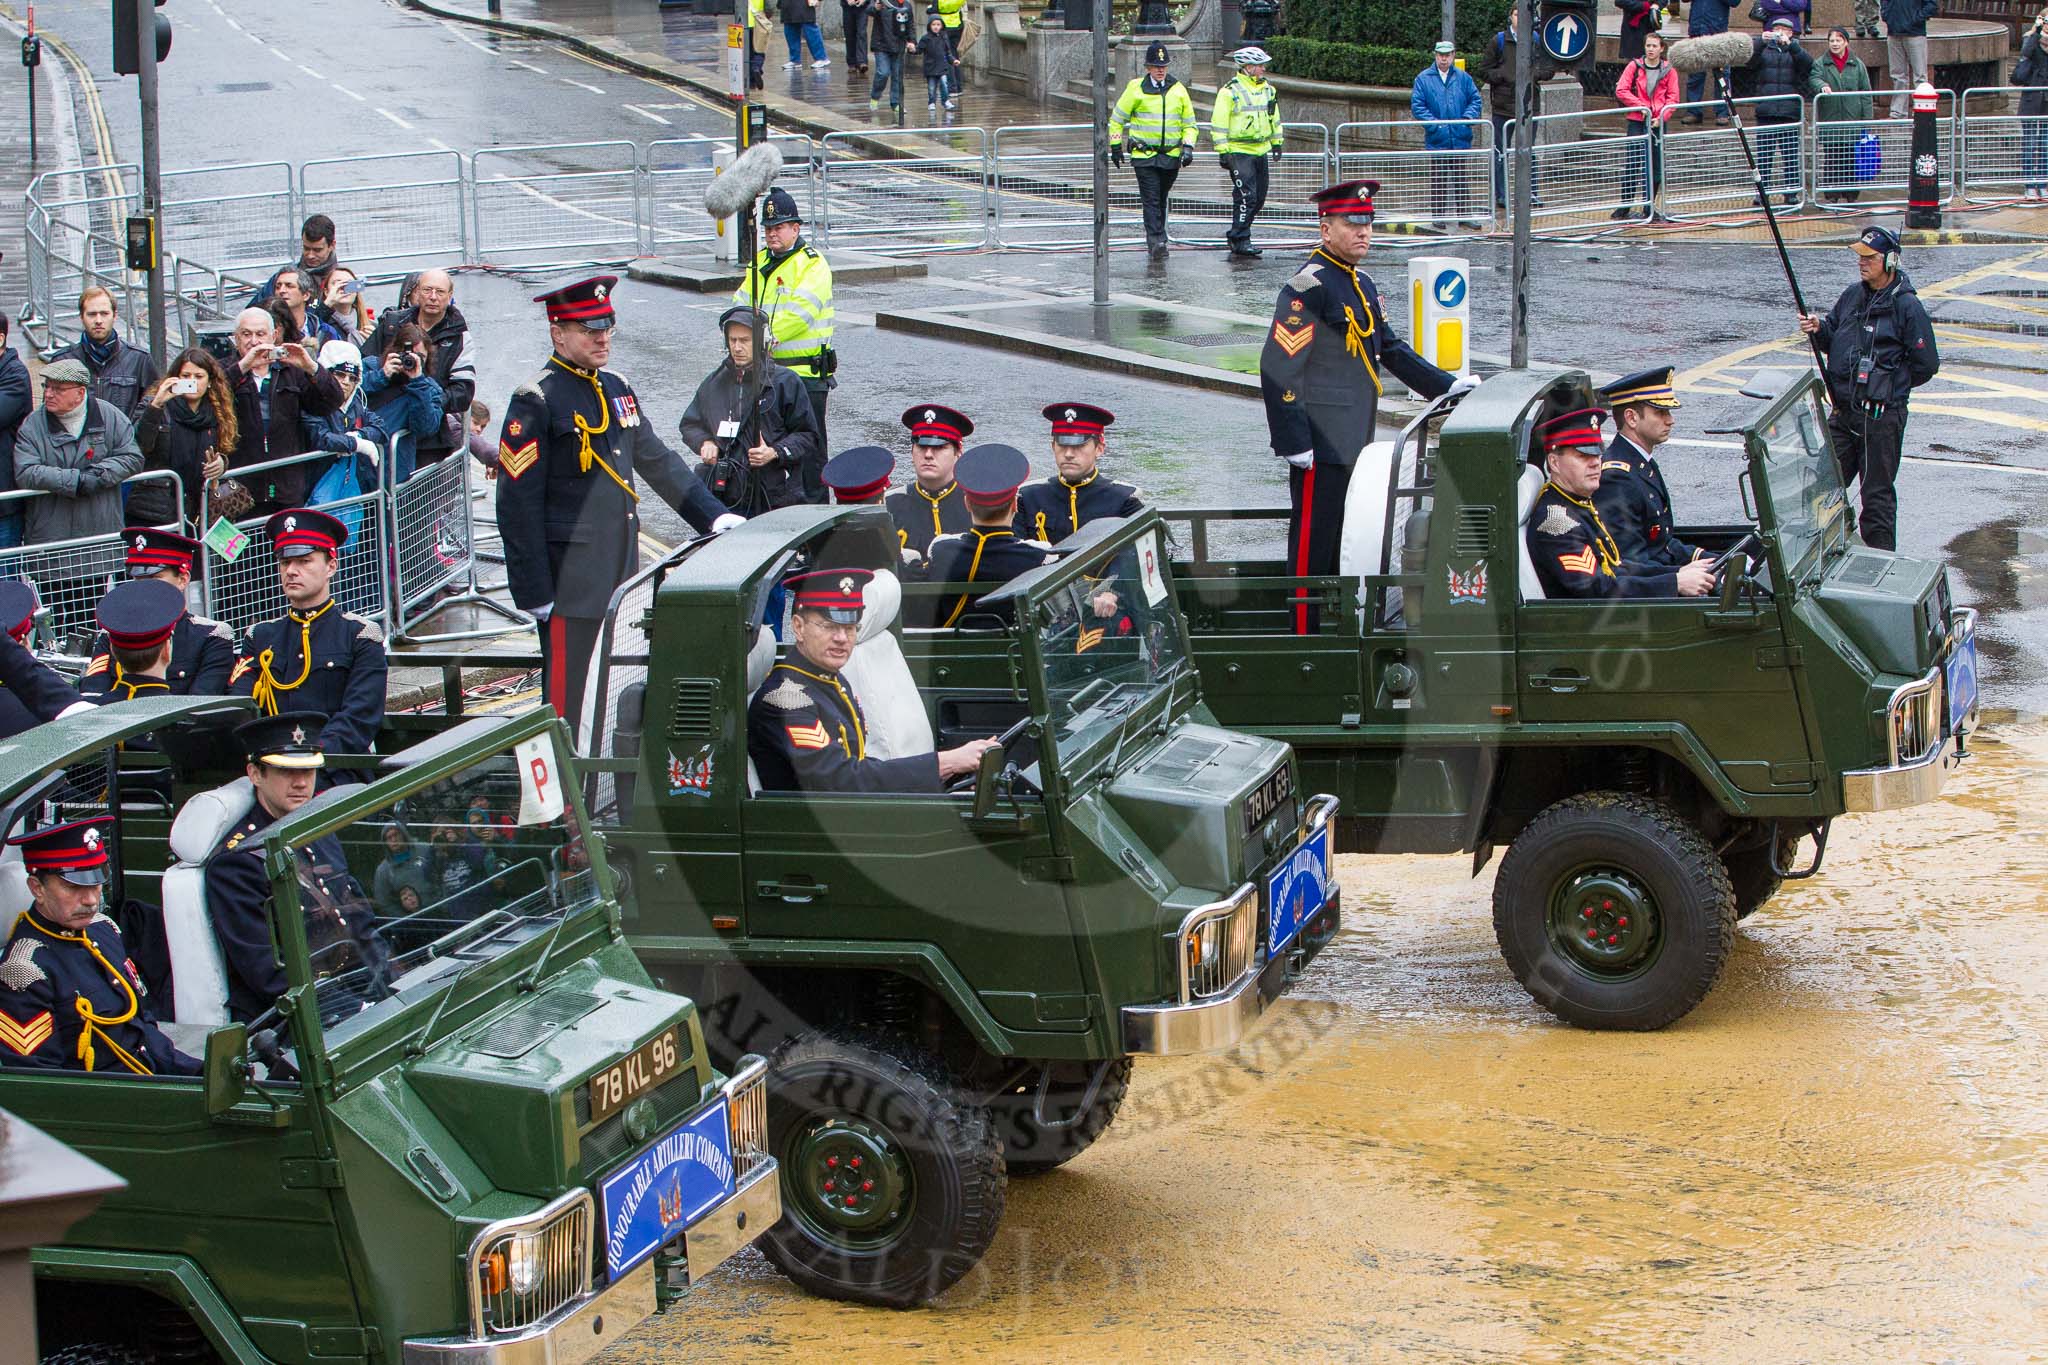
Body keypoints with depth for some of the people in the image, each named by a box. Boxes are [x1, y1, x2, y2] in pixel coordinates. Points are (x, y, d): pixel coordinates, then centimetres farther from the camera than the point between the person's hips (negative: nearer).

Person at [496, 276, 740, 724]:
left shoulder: (616, 389, 13)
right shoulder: (536, 402, -11)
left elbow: (658, 463, 20)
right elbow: (518, 506, -13)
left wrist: (716, 517, 13)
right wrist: (535, 594, -15)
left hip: (622, 574, 8)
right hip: (572, 582, -8)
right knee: (570, 703, -4)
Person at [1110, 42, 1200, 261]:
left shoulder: (1178, 90, 6)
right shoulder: (1136, 89, -2)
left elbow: (1190, 124, 14)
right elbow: (1117, 119, 9)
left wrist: (1188, 146, -1)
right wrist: (1115, 146, 8)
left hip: (1171, 156, 3)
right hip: (1144, 155, -3)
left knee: (1161, 200, 13)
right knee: (1151, 200, -12)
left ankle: (1155, 240, 26)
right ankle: (1157, 242, -17)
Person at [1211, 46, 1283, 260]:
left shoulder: (1268, 89, 12)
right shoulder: (1230, 91, -10)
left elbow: (1274, 119, 25)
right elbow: (1218, 124, -10)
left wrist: (1276, 144, 24)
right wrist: (1223, 151, -14)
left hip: (1261, 151, 8)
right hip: (1239, 152, -8)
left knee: (1258, 199, 10)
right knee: (1246, 196, -13)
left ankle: (1236, 235, 23)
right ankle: (1240, 243, -9)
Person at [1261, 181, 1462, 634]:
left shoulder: (1362, 285, 15)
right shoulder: (1308, 287, -14)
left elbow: (1392, 351, 23)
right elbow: (1278, 369, -18)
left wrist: (1447, 386, 17)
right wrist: (1293, 441, -20)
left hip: (1355, 443, 9)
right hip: (1322, 444, -9)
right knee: (1313, 544, -5)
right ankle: (1304, 641, 0)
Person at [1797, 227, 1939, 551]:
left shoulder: (1907, 306, -11)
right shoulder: (1853, 295, 8)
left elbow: (1926, 364, -8)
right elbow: (1833, 339, 20)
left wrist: (1886, 386, -2)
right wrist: (1819, 329, -2)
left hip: (1882, 415, -6)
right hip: (1843, 411, 6)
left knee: (1877, 492, 1)